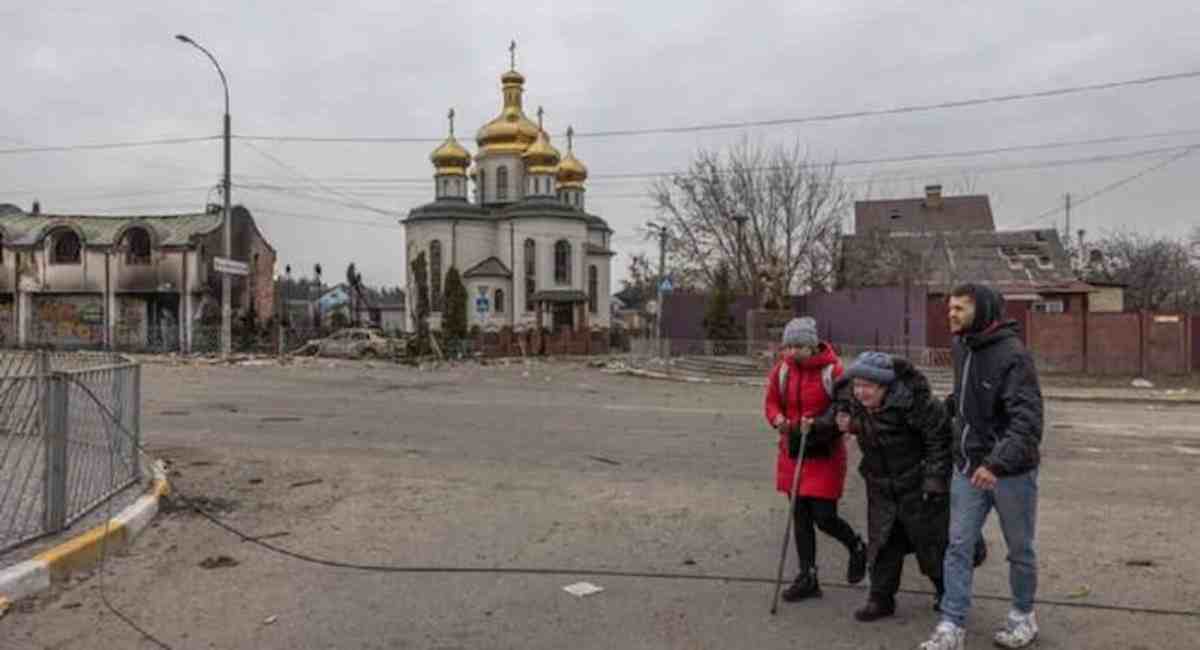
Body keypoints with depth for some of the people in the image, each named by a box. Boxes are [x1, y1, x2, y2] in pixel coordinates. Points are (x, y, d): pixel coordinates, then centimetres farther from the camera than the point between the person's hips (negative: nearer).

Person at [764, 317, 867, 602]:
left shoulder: (833, 371, -14)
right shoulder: (782, 369, 0)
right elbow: (772, 402, 9)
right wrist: (778, 419, -14)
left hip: (825, 453, -5)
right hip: (793, 451, 5)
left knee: (824, 517, -3)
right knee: (800, 517, 9)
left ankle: (857, 548, 30)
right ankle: (808, 577, 21)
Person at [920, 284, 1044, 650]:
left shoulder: (1012, 353, -19)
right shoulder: (962, 347, 4)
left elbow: (1027, 418, -28)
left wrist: (998, 462, -38)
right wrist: (948, 404, 9)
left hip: (1010, 470, -6)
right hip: (968, 467, 6)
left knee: (1019, 549, 13)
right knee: (958, 546, 3)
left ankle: (1023, 616, 34)